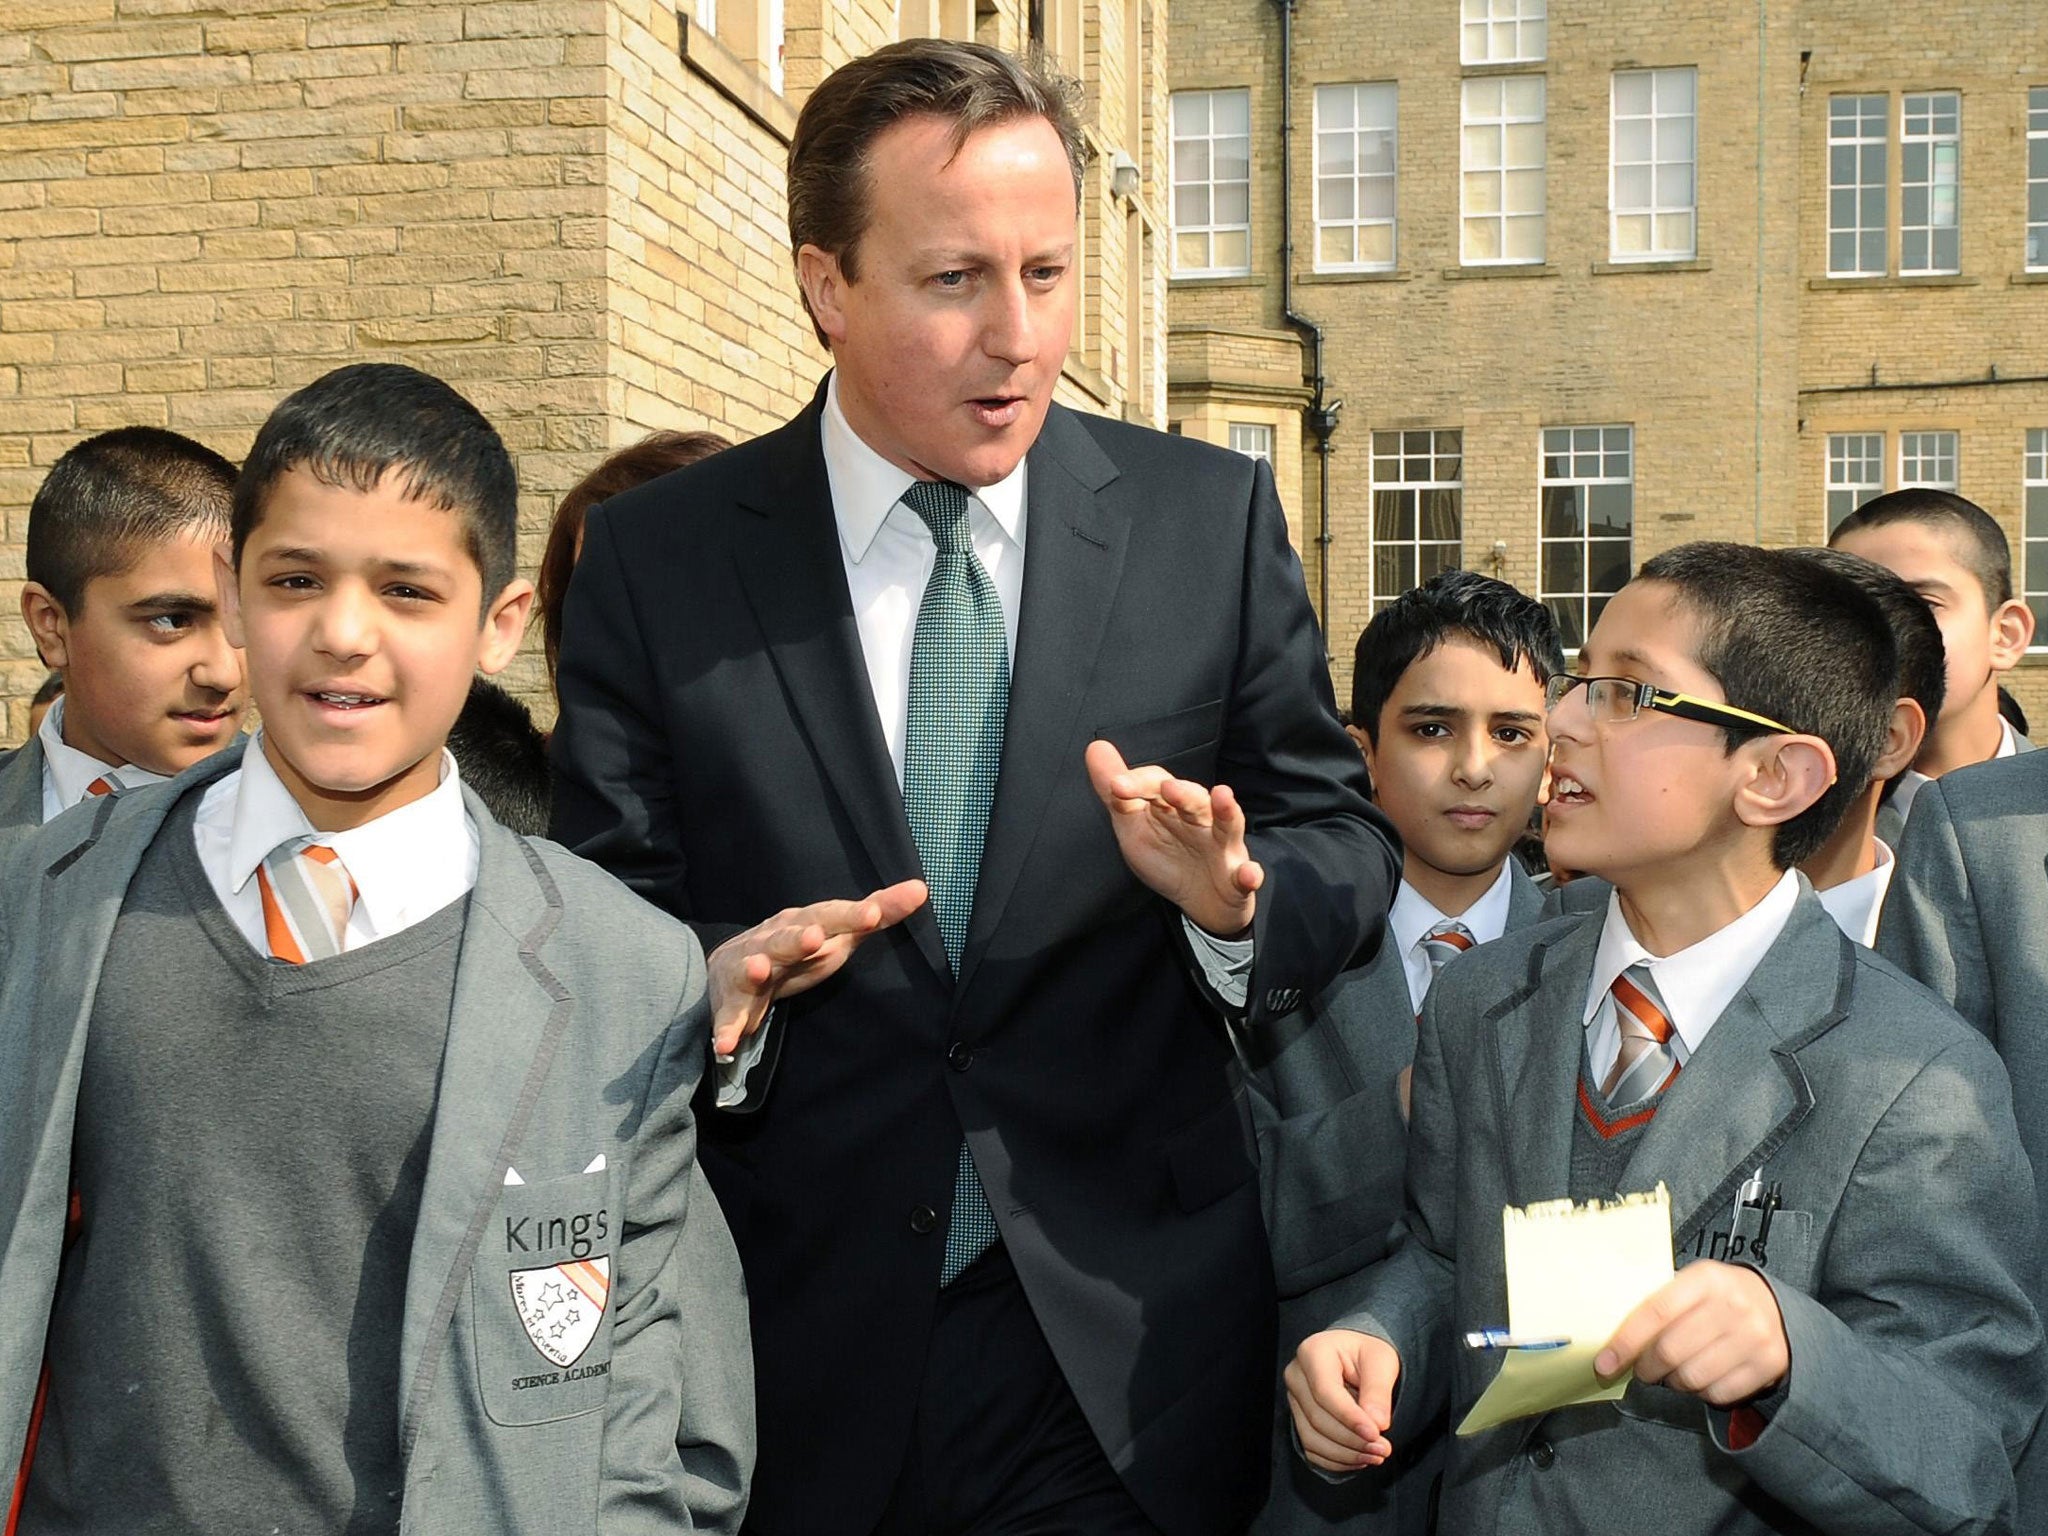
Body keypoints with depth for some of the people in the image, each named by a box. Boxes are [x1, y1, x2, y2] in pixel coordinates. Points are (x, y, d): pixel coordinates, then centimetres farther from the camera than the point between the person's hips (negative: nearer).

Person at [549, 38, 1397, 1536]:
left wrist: (1235, 898, -19)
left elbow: (1344, 842, 3)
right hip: (795, 1350, 0)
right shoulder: (655, 561, -4)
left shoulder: (1214, 519, -1)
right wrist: (714, 988, -22)